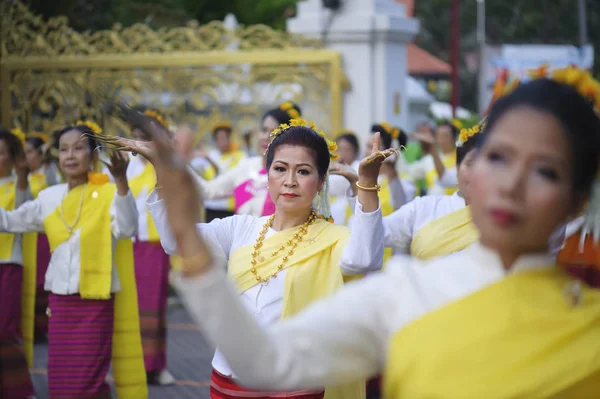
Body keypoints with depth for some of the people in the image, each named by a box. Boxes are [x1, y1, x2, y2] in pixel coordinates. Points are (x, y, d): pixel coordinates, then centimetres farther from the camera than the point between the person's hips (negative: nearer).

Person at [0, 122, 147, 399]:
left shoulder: (108, 193, -9)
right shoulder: (49, 197, 7)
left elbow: (127, 228, -27)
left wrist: (120, 180, -39)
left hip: (95, 301, -5)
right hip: (59, 299, 5)